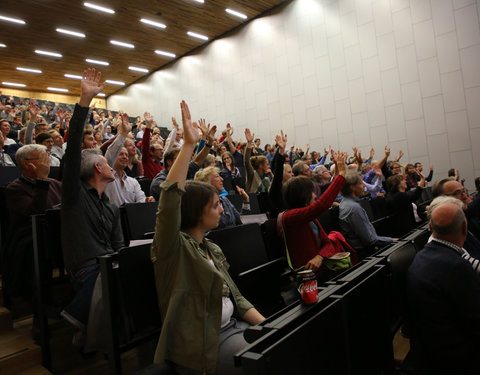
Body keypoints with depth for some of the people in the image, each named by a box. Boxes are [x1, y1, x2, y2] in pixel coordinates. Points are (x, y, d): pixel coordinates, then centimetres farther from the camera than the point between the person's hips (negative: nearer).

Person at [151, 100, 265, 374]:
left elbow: (236, 297, 12)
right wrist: (189, 145, -29)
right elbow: (170, 198, -29)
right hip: (198, 342, -7)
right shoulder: (174, 247, -10)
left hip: (229, 328, 7)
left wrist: (266, 325, -2)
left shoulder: (214, 250, 13)